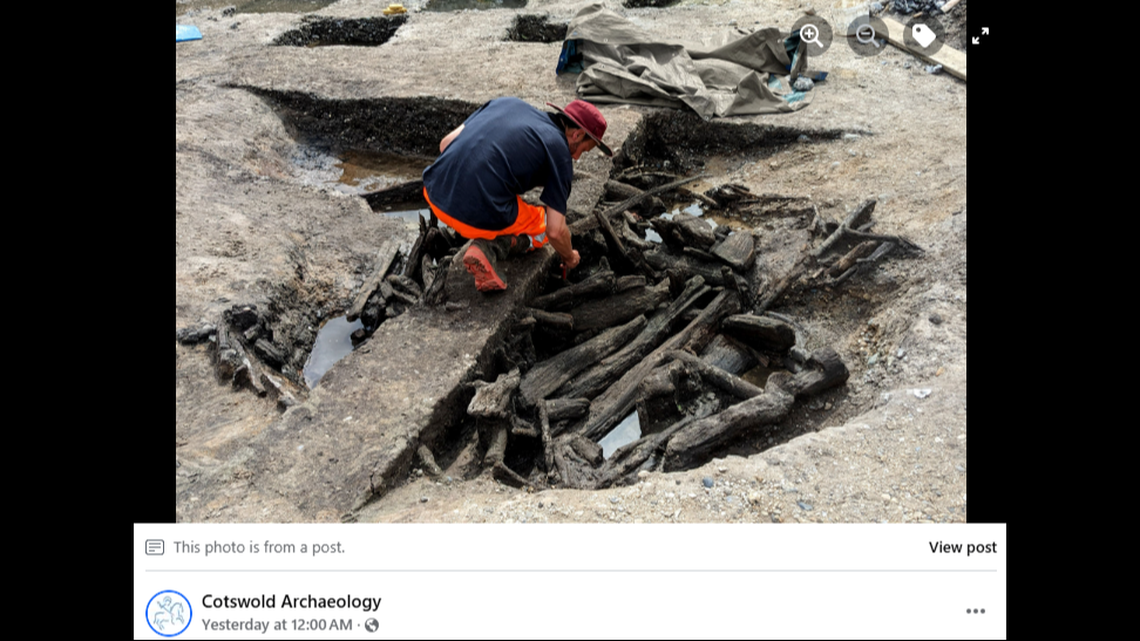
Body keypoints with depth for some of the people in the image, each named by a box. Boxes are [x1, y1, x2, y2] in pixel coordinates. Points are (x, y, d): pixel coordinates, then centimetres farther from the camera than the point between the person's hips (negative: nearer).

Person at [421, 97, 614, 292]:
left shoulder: (507, 102, 18)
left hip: (434, 194, 6)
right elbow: (556, 231, 0)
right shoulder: (559, 152, 2)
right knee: (543, 227, 22)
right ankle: (490, 247, -2)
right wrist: (569, 257, 22)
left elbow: (445, 144, 19)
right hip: (479, 215, -6)